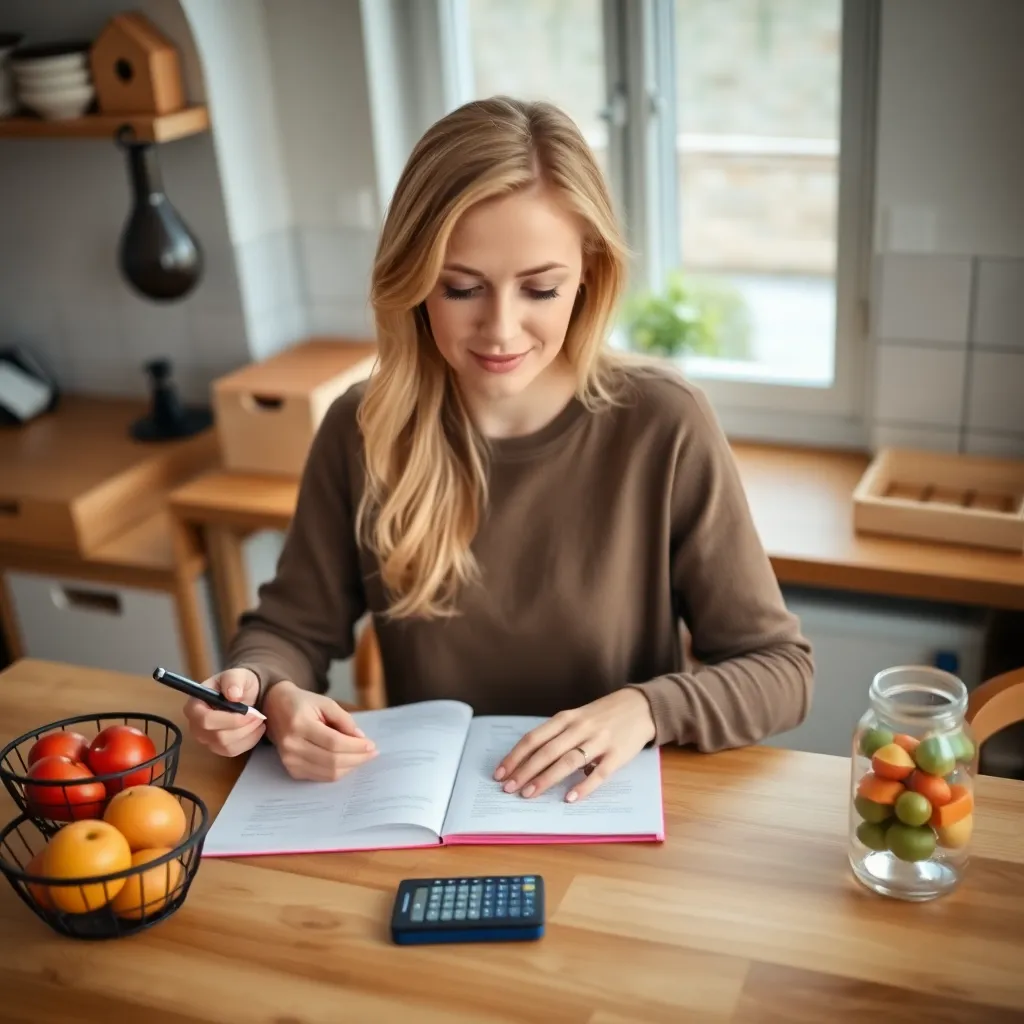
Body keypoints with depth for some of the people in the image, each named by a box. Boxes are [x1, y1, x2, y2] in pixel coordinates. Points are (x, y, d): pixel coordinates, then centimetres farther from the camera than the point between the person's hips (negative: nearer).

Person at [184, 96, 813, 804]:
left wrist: (646, 709, -24)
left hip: (611, 815, -2)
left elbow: (780, 669, -6)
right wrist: (273, 694, -18)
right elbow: (293, 626, 4)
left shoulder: (664, 427, -12)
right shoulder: (363, 430, -6)